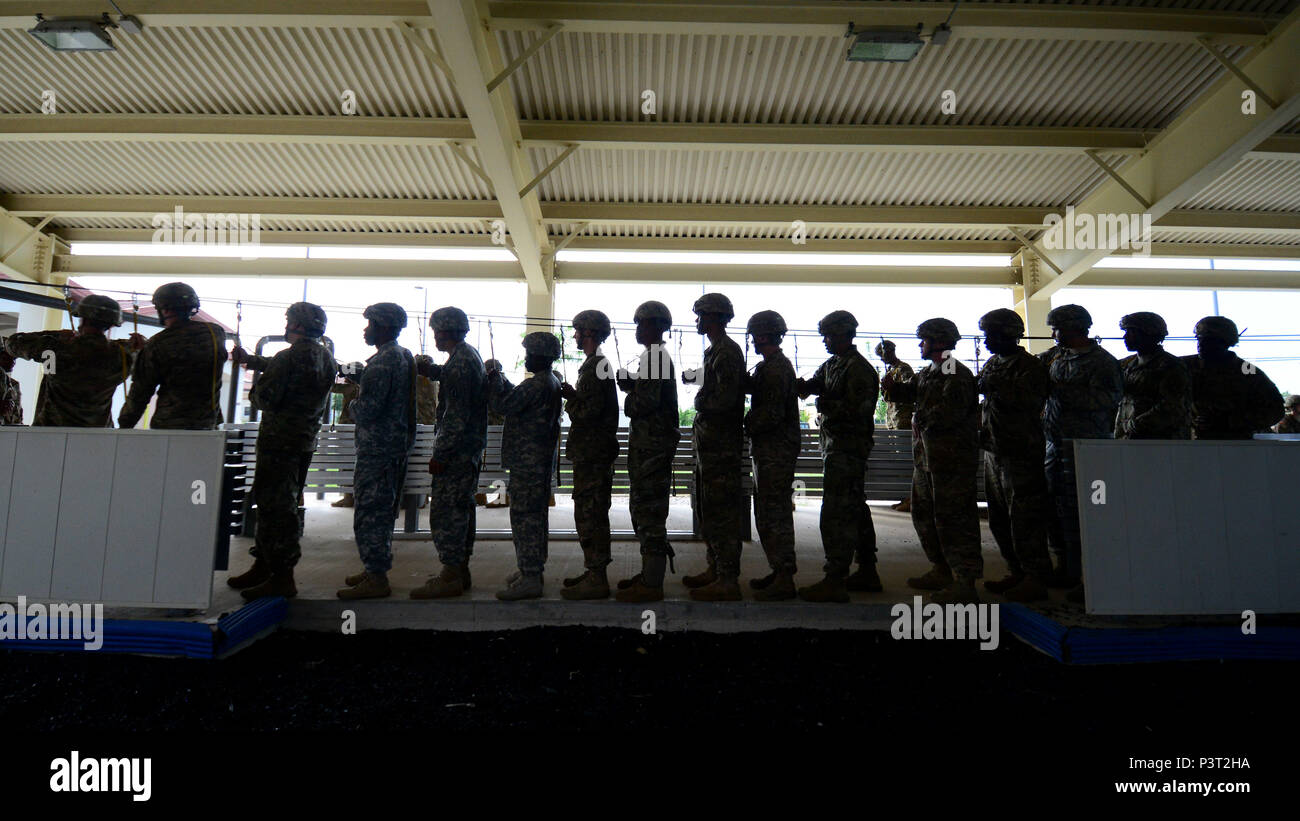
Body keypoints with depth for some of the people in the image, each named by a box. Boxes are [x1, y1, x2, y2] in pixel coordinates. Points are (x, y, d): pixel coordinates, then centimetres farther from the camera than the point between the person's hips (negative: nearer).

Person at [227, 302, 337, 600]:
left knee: (274, 507, -3)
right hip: (306, 440, 9)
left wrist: (253, 393, 6)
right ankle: (264, 565, 30)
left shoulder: (289, 357, -17)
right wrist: (249, 360, 36)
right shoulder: (326, 357, 9)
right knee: (283, 505, 17)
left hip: (280, 440, -9)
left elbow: (264, 398, -17)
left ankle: (282, 578, 0)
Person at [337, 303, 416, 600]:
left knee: (369, 512, -4)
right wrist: (362, 373, 17)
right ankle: (375, 568, 29)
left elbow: (368, 410, -23)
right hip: (398, 443, 10)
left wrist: (353, 402, -2)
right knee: (382, 511, 17)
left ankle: (377, 580, 2)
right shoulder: (405, 356, 13)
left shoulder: (382, 361, -18)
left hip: (377, 448, -10)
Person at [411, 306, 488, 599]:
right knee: (461, 508, 16)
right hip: (471, 447, 10)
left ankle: (450, 577, 3)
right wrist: (431, 369, 18)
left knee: (445, 510, -4)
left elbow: (458, 416, -23)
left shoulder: (459, 363, -18)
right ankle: (460, 570, 26)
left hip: (457, 450, -10)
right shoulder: (471, 354, 12)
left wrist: (440, 454, -20)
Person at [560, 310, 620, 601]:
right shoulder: (599, 364, 18)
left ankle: (596, 580, 0)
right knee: (591, 514, 16)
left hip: (591, 453, -11)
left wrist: (569, 397, -6)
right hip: (594, 453, 11)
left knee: (589, 514, -6)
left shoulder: (594, 366, -15)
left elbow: (587, 412, -22)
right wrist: (572, 394, 10)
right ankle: (595, 572, 25)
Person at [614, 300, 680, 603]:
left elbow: (645, 403, -22)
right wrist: (625, 379, 11)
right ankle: (649, 573, 26)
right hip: (649, 444, 11)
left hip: (651, 445, -11)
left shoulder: (654, 357, -14)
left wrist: (628, 403, -3)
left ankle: (651, 585, -1)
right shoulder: (659, 356, 19)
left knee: (649, 512, -7)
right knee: (644, 509, 16)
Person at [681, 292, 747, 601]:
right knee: (709, 509, 16)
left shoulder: (727, 351, -14)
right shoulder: (714, 350, 17)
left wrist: (700, 402, -8)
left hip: (720, 445, -10)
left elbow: (725, 398, -23)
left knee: (722, 510, -6)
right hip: (708, 443, 10)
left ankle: (728, 581, 0)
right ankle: (715, 569, 26)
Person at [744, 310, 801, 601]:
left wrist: (746, 425, -10)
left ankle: (784, 581, 1)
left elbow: (772, 414, -22)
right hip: (767, 451, 10)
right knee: (766, 514, 16)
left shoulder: (777, 368, -16)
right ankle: (779, 571, 26)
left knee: (775, 514, -6)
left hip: (776, 453, -10)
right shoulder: (767, 366, 17)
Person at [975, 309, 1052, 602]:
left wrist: (996, 387, -24)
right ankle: (1017, 572, 25)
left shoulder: (1030, 366, -10)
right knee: (999, 518, 14)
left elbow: (1030, 400, -25)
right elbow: (977, 393, 27)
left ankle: (1036, 579, 4)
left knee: (1024, 518, -5)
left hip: (1021, 454, -9)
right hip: (994, 451, 9)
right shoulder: (992, 364, 15)